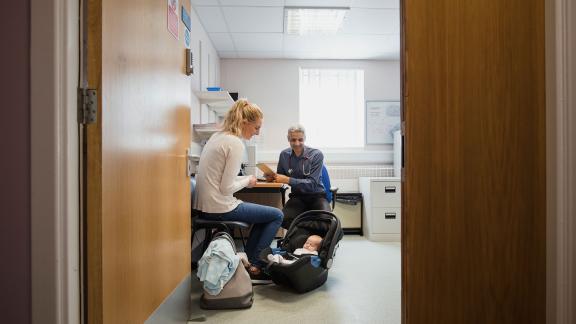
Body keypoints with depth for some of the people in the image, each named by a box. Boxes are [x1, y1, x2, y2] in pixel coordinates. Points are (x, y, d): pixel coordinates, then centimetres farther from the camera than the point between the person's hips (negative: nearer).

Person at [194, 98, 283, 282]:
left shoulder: (217, 136, 11)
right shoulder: (236, 144, -18)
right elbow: (226, 188, -20)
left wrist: (245, 178, 9)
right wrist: (247, 181, -3)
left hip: (204, 206, 9)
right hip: (219, 208, -9)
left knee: (266, 214, 24)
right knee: (277, 215, 5)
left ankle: (248, 260, 24)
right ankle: (255, 267, 10)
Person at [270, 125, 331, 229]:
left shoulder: (316, 155, -10)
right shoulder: (284, 155, 2)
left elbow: (312, 184, -16)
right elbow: (280, 176, 17)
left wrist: (287, 180, -24)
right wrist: (272, 177, -7)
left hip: (316, 196, -2)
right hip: (297, 197, 3)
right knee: (283, 219, -28)